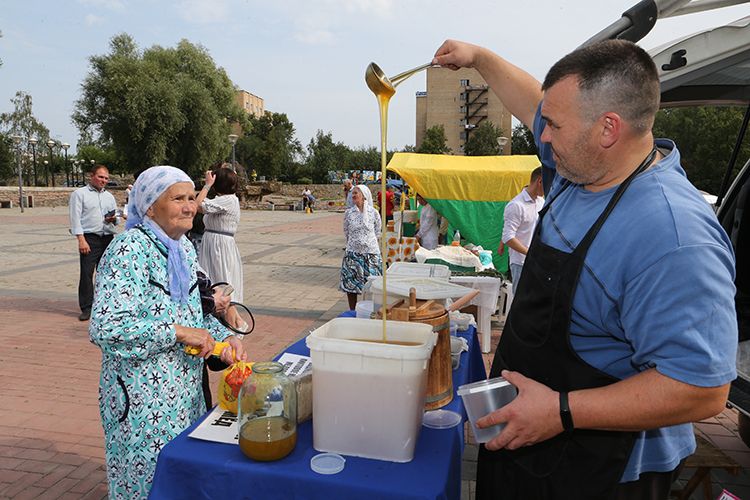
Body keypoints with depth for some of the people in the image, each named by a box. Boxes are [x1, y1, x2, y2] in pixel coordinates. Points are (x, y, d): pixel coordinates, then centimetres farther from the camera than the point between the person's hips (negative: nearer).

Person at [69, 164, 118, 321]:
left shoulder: (109, 196, 20)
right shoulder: (79, 194, 3)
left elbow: (117, 219, 24)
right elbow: (75, 218, -5)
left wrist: (114, 219, -2)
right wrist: (81, 240, -14)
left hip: (108, 238, 5)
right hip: (89, 238, -5)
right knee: (86, 273, -7)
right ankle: (86, 308, -2)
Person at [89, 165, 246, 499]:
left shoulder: (184, 247, 6)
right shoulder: (130, 250, -19)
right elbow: (104, 328, -28)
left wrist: (223, 338, -3)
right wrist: (179, 332, -25)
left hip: (186, 390, 7)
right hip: (142, 398, -7)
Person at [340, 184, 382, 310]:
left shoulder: (373, 213, -4)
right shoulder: (348, 213, 0)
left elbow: (377, 231, 9)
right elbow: (346, 233, 11)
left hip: (371, 253, -1)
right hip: (353, 253, 1)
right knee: (351, 284, 4)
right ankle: (352, 312, 18)